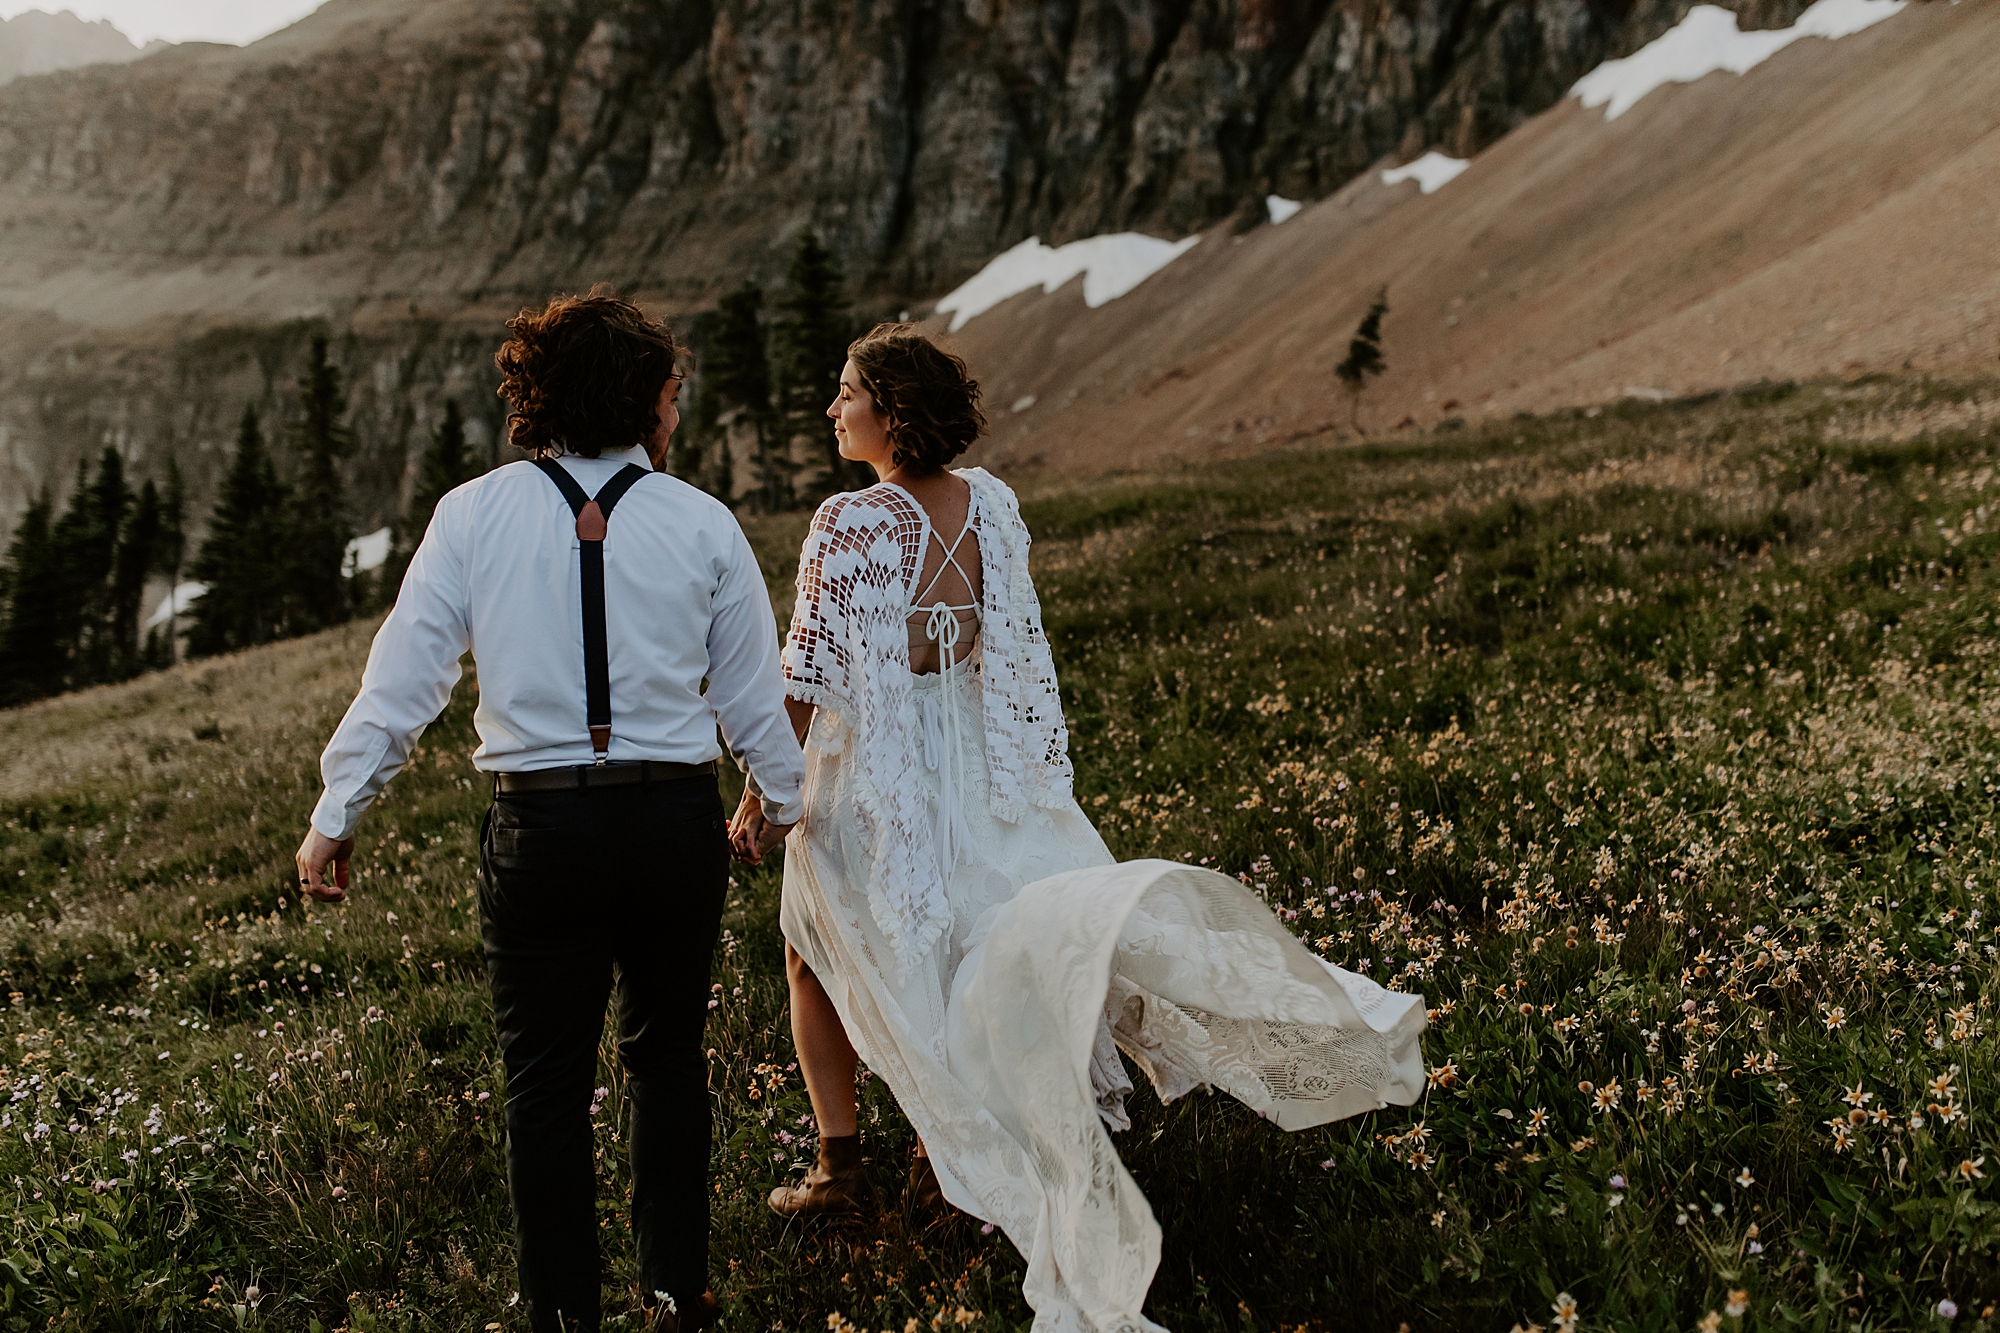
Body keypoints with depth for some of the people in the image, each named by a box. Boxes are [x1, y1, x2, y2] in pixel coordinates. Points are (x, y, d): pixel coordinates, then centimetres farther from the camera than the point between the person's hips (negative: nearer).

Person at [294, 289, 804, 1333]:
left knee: (546, 1081, 12)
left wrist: (334, 818, 5)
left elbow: (403, 678, -3)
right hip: (678, 817, 1)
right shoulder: (701, 522, 0)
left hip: (539, 826, -1)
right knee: (666, 1053, 20)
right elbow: (753, 692, 7)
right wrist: (781, 799, 24)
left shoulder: (474, 514, -1)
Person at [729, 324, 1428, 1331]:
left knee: (814, 955, 17)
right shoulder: (991, 507, 0)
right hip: (968, 770, 5)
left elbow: (809, 684, -19)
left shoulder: (849, 526, -19)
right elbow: (1012, 655, 9)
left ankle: (839, 1166, 20)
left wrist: (759, 800, -11)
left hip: (864, 775, -5)